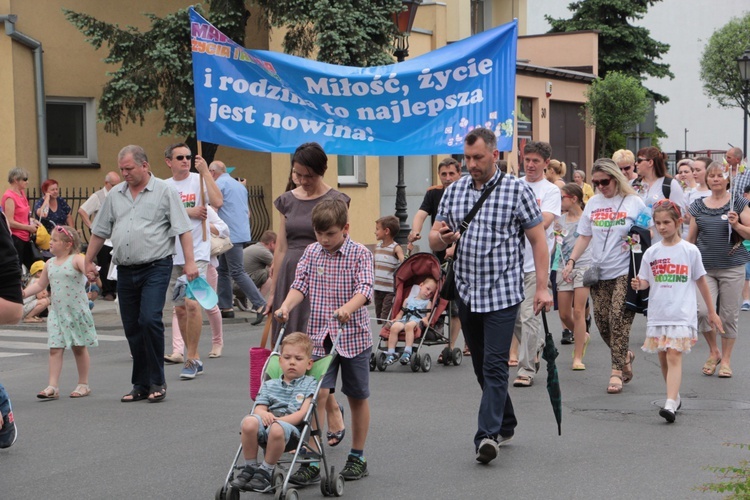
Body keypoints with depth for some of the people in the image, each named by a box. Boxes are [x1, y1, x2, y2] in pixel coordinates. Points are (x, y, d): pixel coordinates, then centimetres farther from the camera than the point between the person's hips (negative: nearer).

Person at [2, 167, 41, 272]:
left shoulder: (22, 193, 10)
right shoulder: (9, 197, -15)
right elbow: (10, 222, -19)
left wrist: (32, 221, 6)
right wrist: (29, 227, -13)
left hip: (25, 237, 9)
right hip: (15, 238, -9)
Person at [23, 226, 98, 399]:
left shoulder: (76, 259, -9)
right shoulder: (50, 264, 10)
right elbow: (40, 284, 19)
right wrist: (23, 293, 8)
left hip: (77, 312, -5)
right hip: (57, 313, 5)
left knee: (79, 347, 7)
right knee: (55, 348, -3)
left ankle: (83, 384, 18)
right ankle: (53, 386, -6)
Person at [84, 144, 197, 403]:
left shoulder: (165, 192, -1)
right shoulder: (115, 195, 13)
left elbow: (183, 229, -5)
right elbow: (99, 231, 19)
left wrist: (190, 262, -13)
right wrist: (88, 261, 17)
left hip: (155, 267, -5)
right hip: (125, 271, 6)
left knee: (150, 320, -17)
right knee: (132, 327, 7)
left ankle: (157, 382, -5)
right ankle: (141, 385, 16)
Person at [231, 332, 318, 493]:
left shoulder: (309, 383, 14)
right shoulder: (270, 385, 25)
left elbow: (303, 412, 0)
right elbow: (259, 407, 11)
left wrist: (280, 420, -15)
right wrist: (264, 414, -15)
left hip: (291, 427, -3)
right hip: (266, 425, 3)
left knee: (277, 429, -40)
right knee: (249, 422, -33)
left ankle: (265, 472, -18)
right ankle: (250, 467, -14)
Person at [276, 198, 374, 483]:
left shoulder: (360, 254, -5)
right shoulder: (311, 253, 6)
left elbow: (365, 288, -17)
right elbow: (300, 285, 0)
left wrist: (348, 308, -36)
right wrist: (286, 306, -19)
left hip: (353, 336, -2)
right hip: (320, 336, 2)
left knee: (357, 397, 11)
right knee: (316, 395, -9)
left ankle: (357, 457, 25)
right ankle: (311, 462, -8)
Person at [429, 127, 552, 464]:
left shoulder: (517, 191, -3)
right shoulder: (454, 191, 9)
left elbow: (538, 240, -2)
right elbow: (434, 239, 12)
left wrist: (542, 287, -8)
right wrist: (442, 238, -13)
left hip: (502, 293, -5)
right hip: (466, 293, 5)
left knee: (495, 365, -13)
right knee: (482, 366, 13)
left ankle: (487, 435, -17)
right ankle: (505, 424, 28)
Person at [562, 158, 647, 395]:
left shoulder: (634, 203, -1)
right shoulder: (593, 203, 12)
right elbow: (584, 236, 14)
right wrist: (571, 261, 5)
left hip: (625, 272, -5)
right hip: (599, 271, 5)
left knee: (618, 319, -12)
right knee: (602, 321, 2)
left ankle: (616, 371, -6)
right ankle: (625, 356, 27)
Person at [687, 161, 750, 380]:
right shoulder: (698, 206, 9)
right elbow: (691, 238, 15)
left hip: (732, 267, -1)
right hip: (704, 267, 1)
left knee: (729, 314, 3)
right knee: (702, 310, -13)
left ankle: (726, 359, 18)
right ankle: (713, 351, 11)